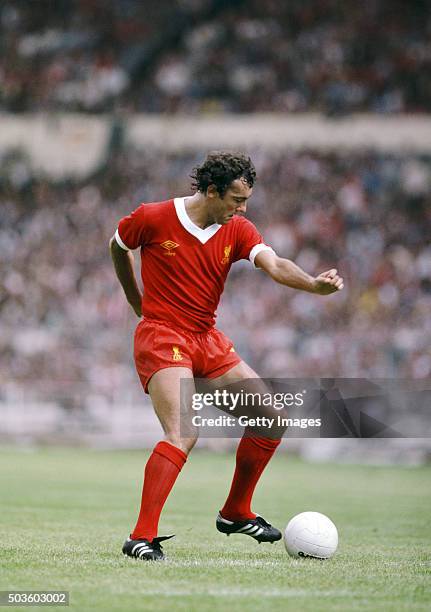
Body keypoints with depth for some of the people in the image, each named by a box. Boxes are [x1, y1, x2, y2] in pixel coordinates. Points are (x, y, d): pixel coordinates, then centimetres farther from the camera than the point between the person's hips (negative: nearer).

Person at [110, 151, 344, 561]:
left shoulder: (237, 231, 0)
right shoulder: (152, 218, -10)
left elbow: (274, 266, -16)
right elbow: (118, 247, 10)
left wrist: (314, 284, -35)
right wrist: (137, 303, 17)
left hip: (208, 341, 6)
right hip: (162, 338, -6)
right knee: (183, 433, -26)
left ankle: (235, 513, 22)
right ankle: (141, 537, -23)